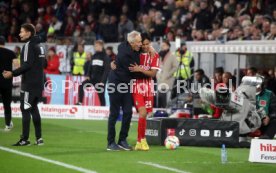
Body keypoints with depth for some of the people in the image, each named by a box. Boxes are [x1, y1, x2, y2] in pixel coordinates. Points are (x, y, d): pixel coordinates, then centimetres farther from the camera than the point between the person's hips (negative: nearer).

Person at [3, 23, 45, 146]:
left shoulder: (28, 45, -12)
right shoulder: (39, 45, 15)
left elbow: (27, 65, -20)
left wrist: (13, 73, -17)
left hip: (29, 83, -9)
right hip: (38, 83, 9)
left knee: (25, 109, -6)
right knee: (34, 108, 14)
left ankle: (24, 139, -9)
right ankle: (39, 138, 13)